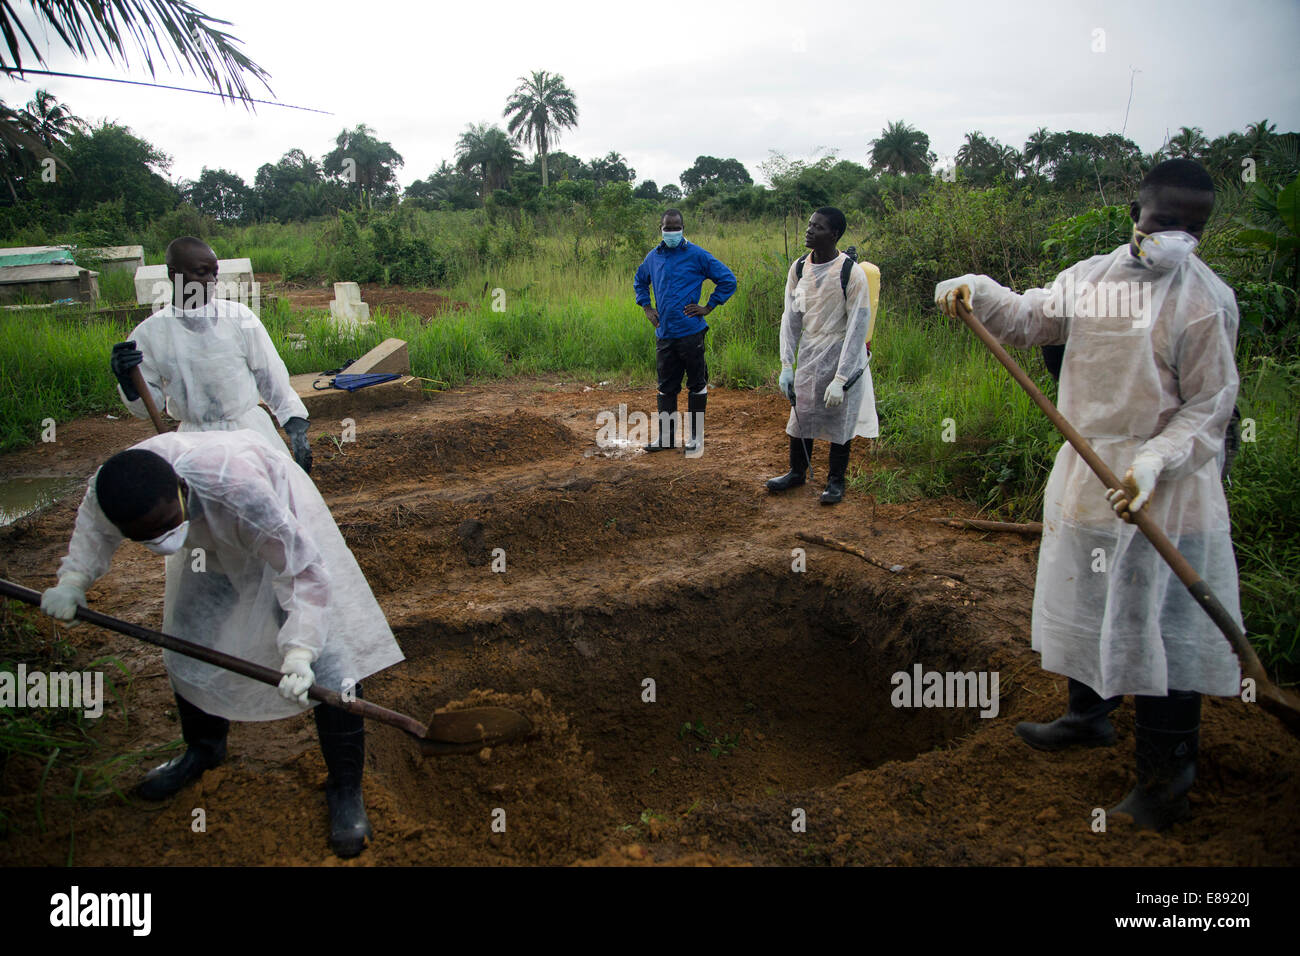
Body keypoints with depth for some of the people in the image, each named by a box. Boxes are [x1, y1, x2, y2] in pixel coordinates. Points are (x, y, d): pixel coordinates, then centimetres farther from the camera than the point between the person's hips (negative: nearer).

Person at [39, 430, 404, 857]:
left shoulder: (240, 490, -46)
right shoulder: (113, 486, -27)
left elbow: (303, 571, -38)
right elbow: (93, 520, 1)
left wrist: (299, 651, -45)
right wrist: (73, 579, -11)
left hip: (283, 527, -5)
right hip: (214, 541, 6)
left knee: (326, 654, -13)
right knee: (187, 646, 11)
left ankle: (345, 787, 3)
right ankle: (204, 747, 41)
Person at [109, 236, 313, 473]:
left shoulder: (238, 316, -1)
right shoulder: (149, 334, 0)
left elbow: (271, 376, 4)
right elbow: (148, 407, 7)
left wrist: (296, 428, 1)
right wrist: (128, 381, -13)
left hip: (251, 431, 0)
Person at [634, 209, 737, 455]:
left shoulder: (696, 255, -5)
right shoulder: (653, 257, 9)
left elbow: (727, 280, -3)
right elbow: (639, 281, 30)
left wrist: (708, 307, -6)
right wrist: (646, 307, 17)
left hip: (690, 332, -4)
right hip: (664, 333, 5)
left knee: (696, 385, 5)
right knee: (666, 386, 10)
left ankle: (695, 437, 15)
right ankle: (666, 437, 19)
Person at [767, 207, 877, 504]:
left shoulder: (851, 273, -17)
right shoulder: (799, 268, 0)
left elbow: (858, 327, -17)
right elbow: (791, 318, 6)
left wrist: (839, 379, -20)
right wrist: (786, 365, -1)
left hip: (843, 357, -5)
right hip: (809, 355, 5)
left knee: (840, 419, 4)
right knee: (801, 413, 10)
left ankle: (836, 480, 22)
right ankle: (797, 472, 30)